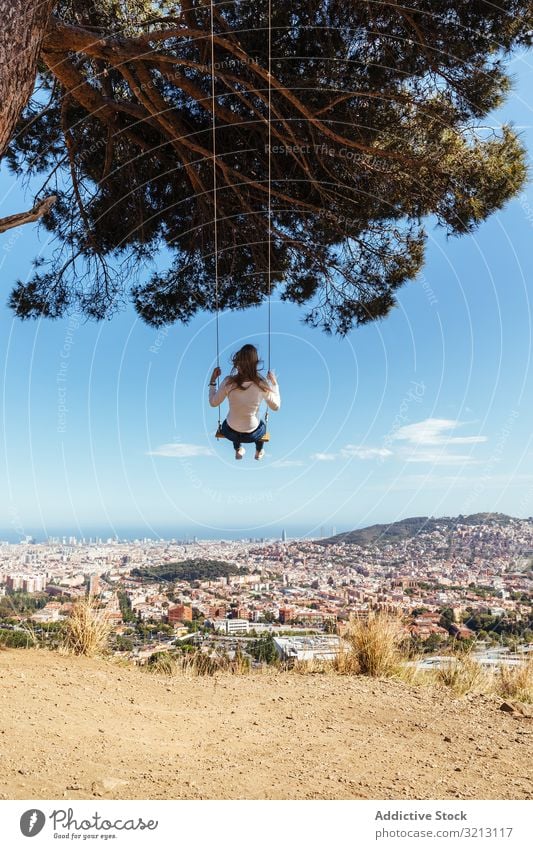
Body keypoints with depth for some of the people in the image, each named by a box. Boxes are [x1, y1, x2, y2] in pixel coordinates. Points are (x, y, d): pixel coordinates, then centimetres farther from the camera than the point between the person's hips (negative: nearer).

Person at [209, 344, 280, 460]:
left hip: (230, 432, 1)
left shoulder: (228, 382, -23)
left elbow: (213, 403, -7)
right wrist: (274, 383, 0)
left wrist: (212, 380, 0)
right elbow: (276, 406, -7)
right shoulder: (262, 384, -24)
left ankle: (238, 450, 51)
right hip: (252, 434, 0)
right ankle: (259, 452, 56)